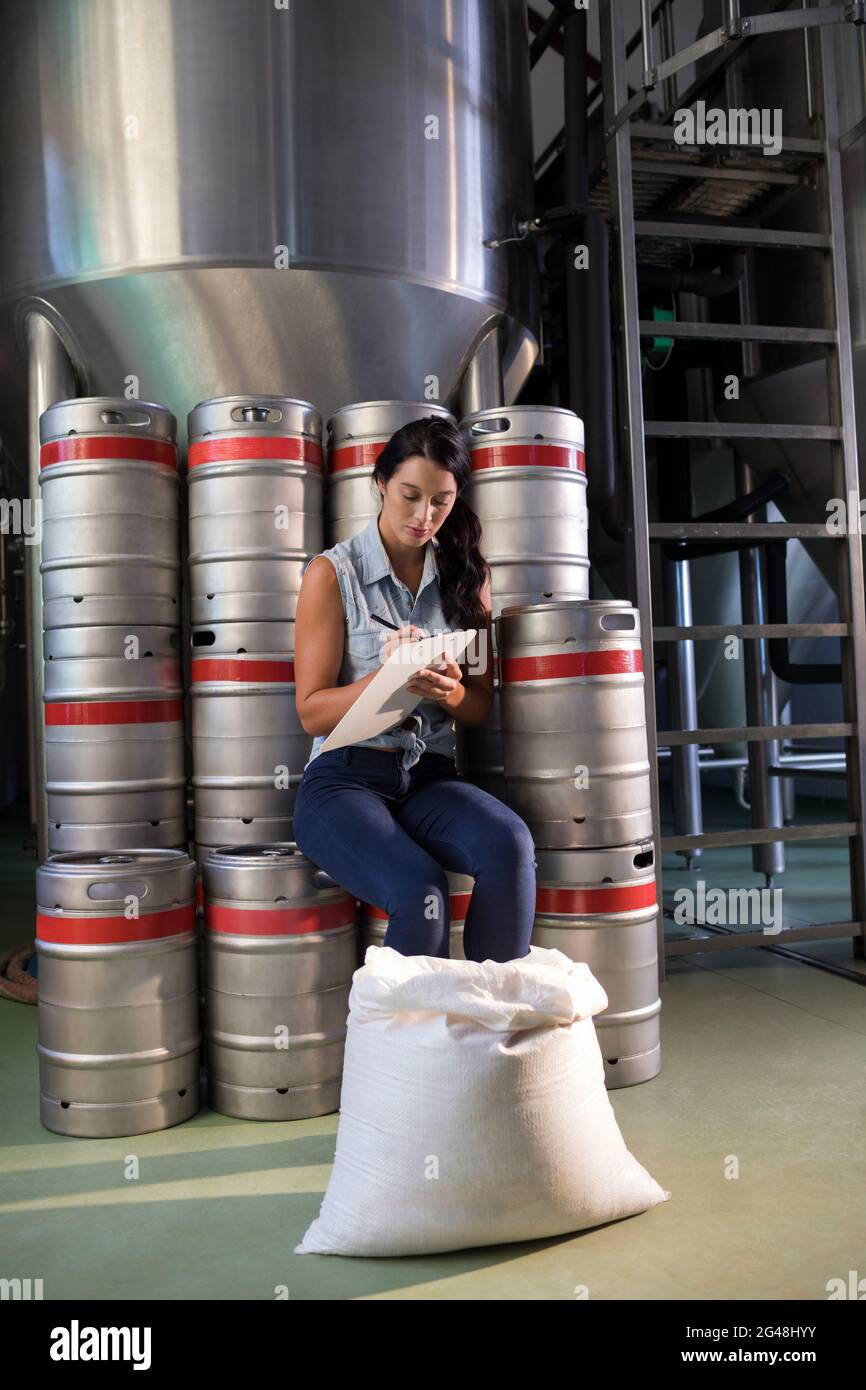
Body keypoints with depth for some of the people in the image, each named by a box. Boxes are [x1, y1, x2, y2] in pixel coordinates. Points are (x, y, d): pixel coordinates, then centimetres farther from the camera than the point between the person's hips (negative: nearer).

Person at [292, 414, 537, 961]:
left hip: (431, 778, 3)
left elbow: (480, 706, 13)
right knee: (421, 894, -31)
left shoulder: (466, 575, 12)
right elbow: (312, 711, -2)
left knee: (510, 844, -29)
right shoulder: (333, 573, 1)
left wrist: (448, 692, -12)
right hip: (345, 778, -3)